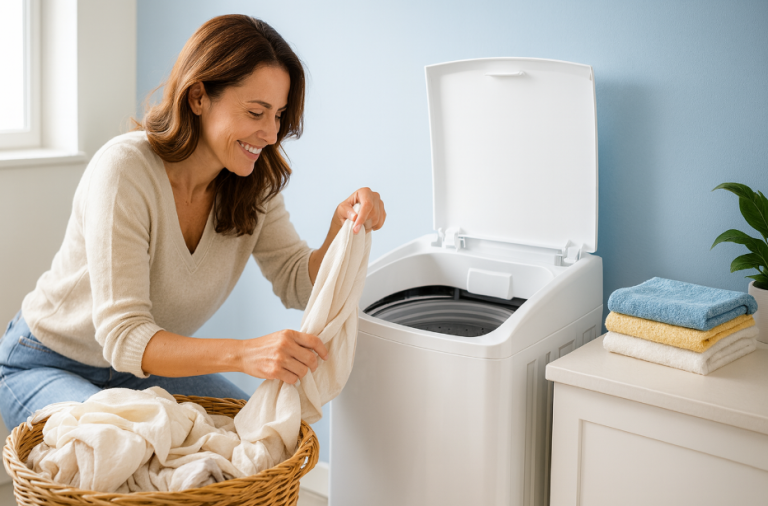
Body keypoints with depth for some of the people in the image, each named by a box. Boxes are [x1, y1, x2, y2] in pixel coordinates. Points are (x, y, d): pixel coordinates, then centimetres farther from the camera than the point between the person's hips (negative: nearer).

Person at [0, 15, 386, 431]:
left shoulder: (253, 183, -10)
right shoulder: (125, 168, -30)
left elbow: (299, 284, -11)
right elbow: (122, 337, -35)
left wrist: (342, 230, -33)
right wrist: (243, 354, -52)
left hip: (150, 366, 6)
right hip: (48, 366, -5)